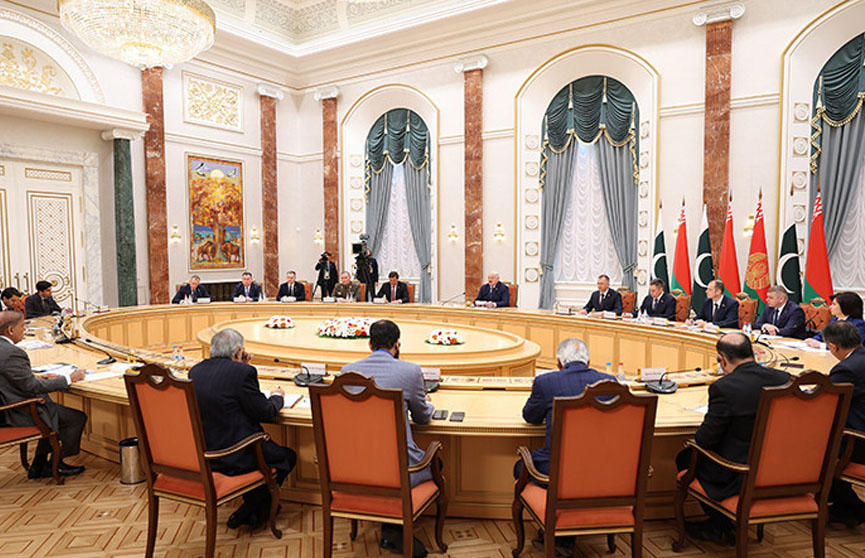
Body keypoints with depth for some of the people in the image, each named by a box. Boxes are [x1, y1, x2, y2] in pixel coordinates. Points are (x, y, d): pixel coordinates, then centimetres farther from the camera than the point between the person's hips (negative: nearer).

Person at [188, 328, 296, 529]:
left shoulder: (195, 371, 4)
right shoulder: (243, 372, -19)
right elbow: (264, 413, -13)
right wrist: (277, 397, 8)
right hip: (233, 458, -8)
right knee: (287, 456, 14)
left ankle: (252, 509, 33)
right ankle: (252, 510, 16)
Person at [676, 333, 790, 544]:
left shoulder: (724, 388, -23)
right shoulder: (785, 379, -5)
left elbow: (704, 440, -16)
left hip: (737, 477, -7)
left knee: (685, 457, 16)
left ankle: (719, 526, 26)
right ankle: (728, 522, 31)